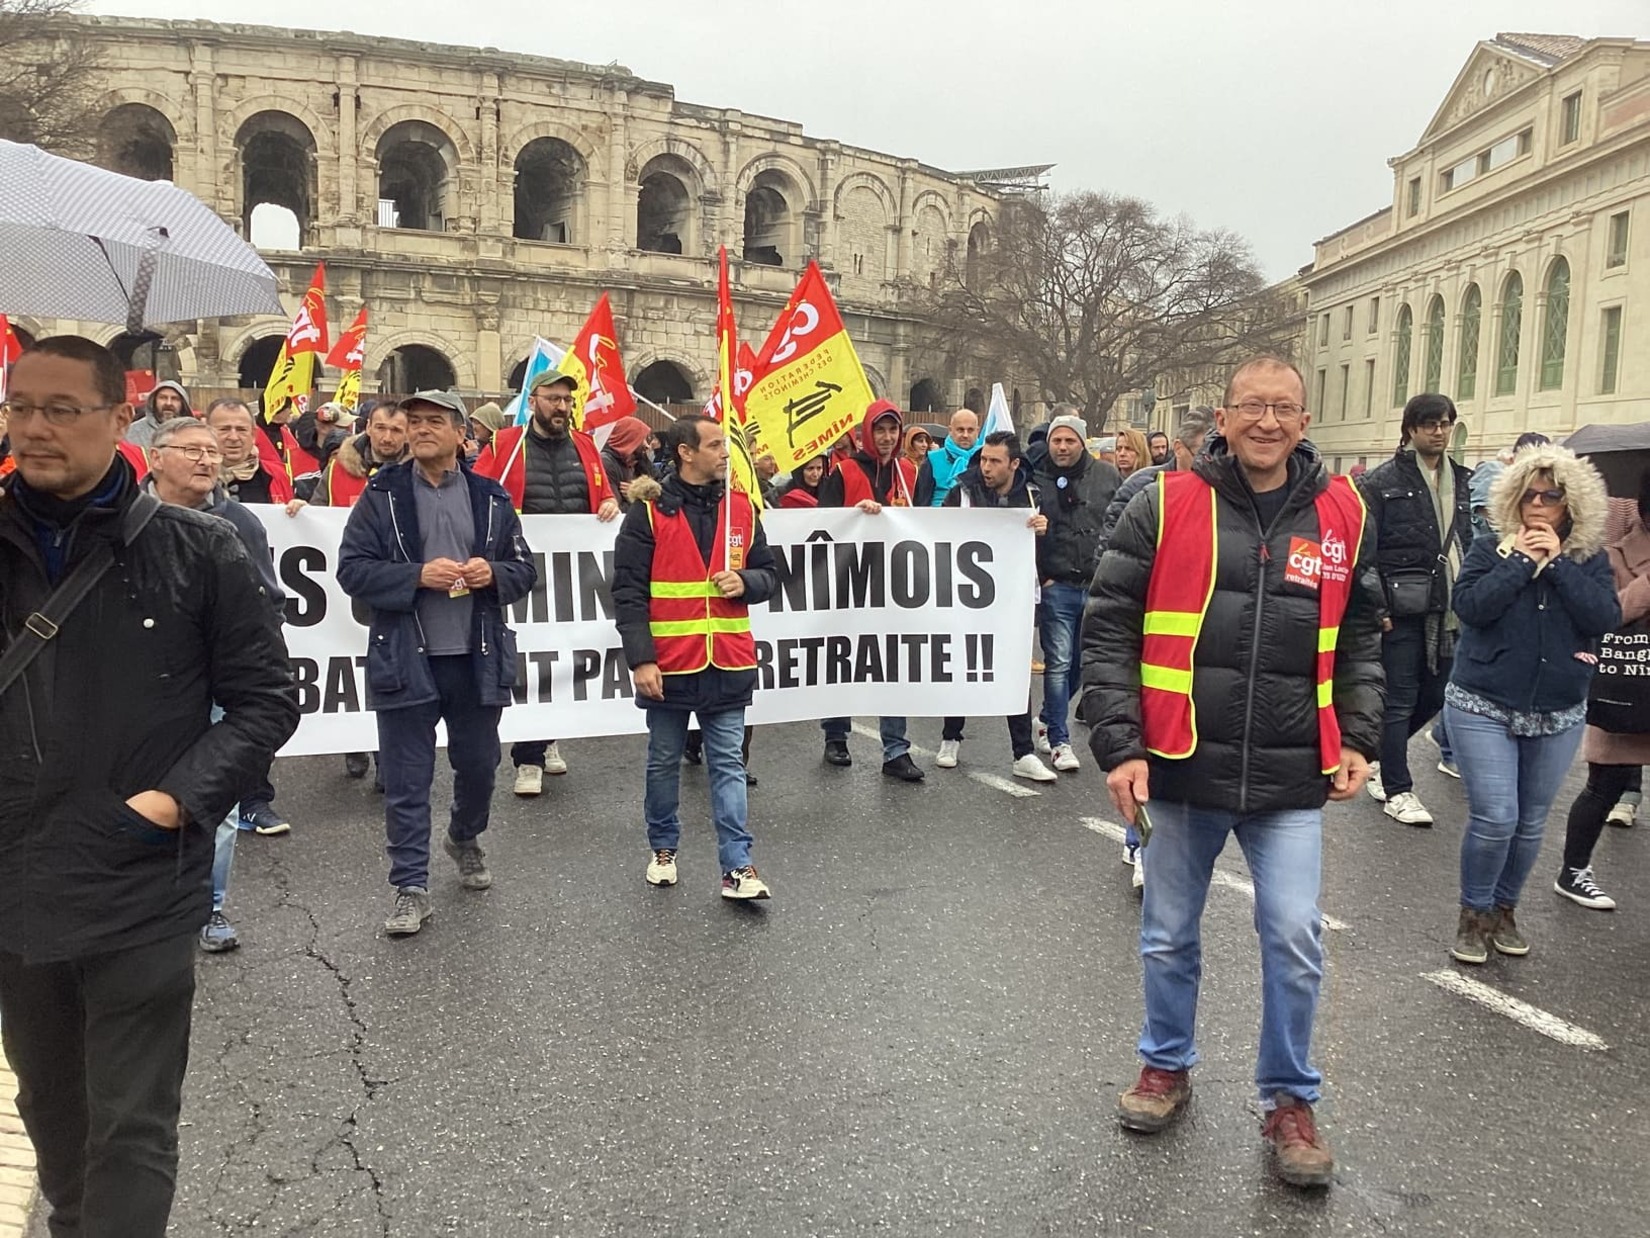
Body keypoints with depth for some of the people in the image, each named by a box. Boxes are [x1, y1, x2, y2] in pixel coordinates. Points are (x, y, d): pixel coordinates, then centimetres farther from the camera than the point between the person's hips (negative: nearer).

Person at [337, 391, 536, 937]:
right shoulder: (382, 494, 0)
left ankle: (465, 838, 45)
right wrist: (418, 576, -18)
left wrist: (493, 573, -12)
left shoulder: (491, 497, 6)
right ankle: (410, 887, 13)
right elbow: (352, 568, -5)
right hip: (406, 659, -2)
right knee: (407, 780, 2)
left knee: (478, 764, 16)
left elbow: (524, 569, 10)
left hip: (477, 658, 2)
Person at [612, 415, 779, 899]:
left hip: (728, 663, 2)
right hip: (668, 663, -2)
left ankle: (737, 867, 5)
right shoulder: (649, 510, -6)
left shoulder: (741, 507, 6)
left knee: (728, 764, 3)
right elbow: (628, 591, -8)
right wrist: (640, 659, -14)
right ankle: (663, 849, 31)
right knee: (664, 762, 13)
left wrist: (744, 582, -9)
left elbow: (769, 575, 14)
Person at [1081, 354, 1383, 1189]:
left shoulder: (1342, 516, 3)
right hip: (1183, 769, -1)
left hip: (1291, 777, 1)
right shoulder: (1167, 505, -6)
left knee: (1296, 940, 1)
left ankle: (1289, 1098, 24)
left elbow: (1360, 638, 14)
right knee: (1169, 937, 14)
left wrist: (1358, 737, 4)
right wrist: (1119, 745, -11)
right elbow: (1108, 628, -5)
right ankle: (1167, 1064, 38)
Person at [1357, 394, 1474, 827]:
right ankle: (1397, 790, 12)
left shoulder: (1460, 481, 13)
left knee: (1434, 695, 11)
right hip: (1401, 610, -6)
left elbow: (1466, 543, 15)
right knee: (1400, 700, 1)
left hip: (1445, 609, 6)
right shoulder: (1382, 481, -5)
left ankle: (1378, 756, 33)